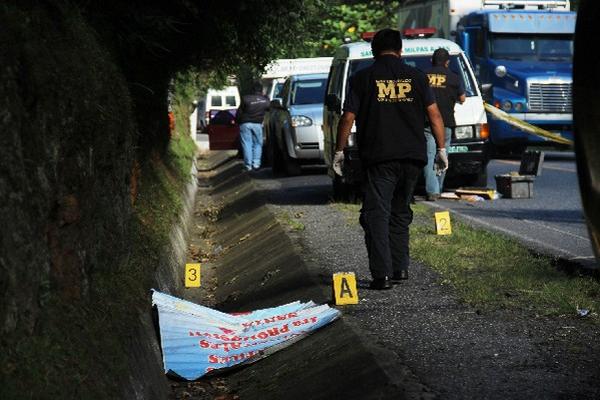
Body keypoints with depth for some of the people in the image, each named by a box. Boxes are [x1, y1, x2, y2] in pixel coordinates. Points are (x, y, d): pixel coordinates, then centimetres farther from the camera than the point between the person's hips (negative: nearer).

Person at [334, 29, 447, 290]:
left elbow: (348, 118, -2)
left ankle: (382, 275, -14)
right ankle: (400, 268, 17)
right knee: (400, 212, 18)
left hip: (378, 158, -3)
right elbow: (434, 114, 4)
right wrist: (441, 149, 10)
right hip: (412, 156, 3)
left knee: (377, 214, -4)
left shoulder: (362, 78, 1)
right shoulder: (416, 77, 7)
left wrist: (339, 151, 7)